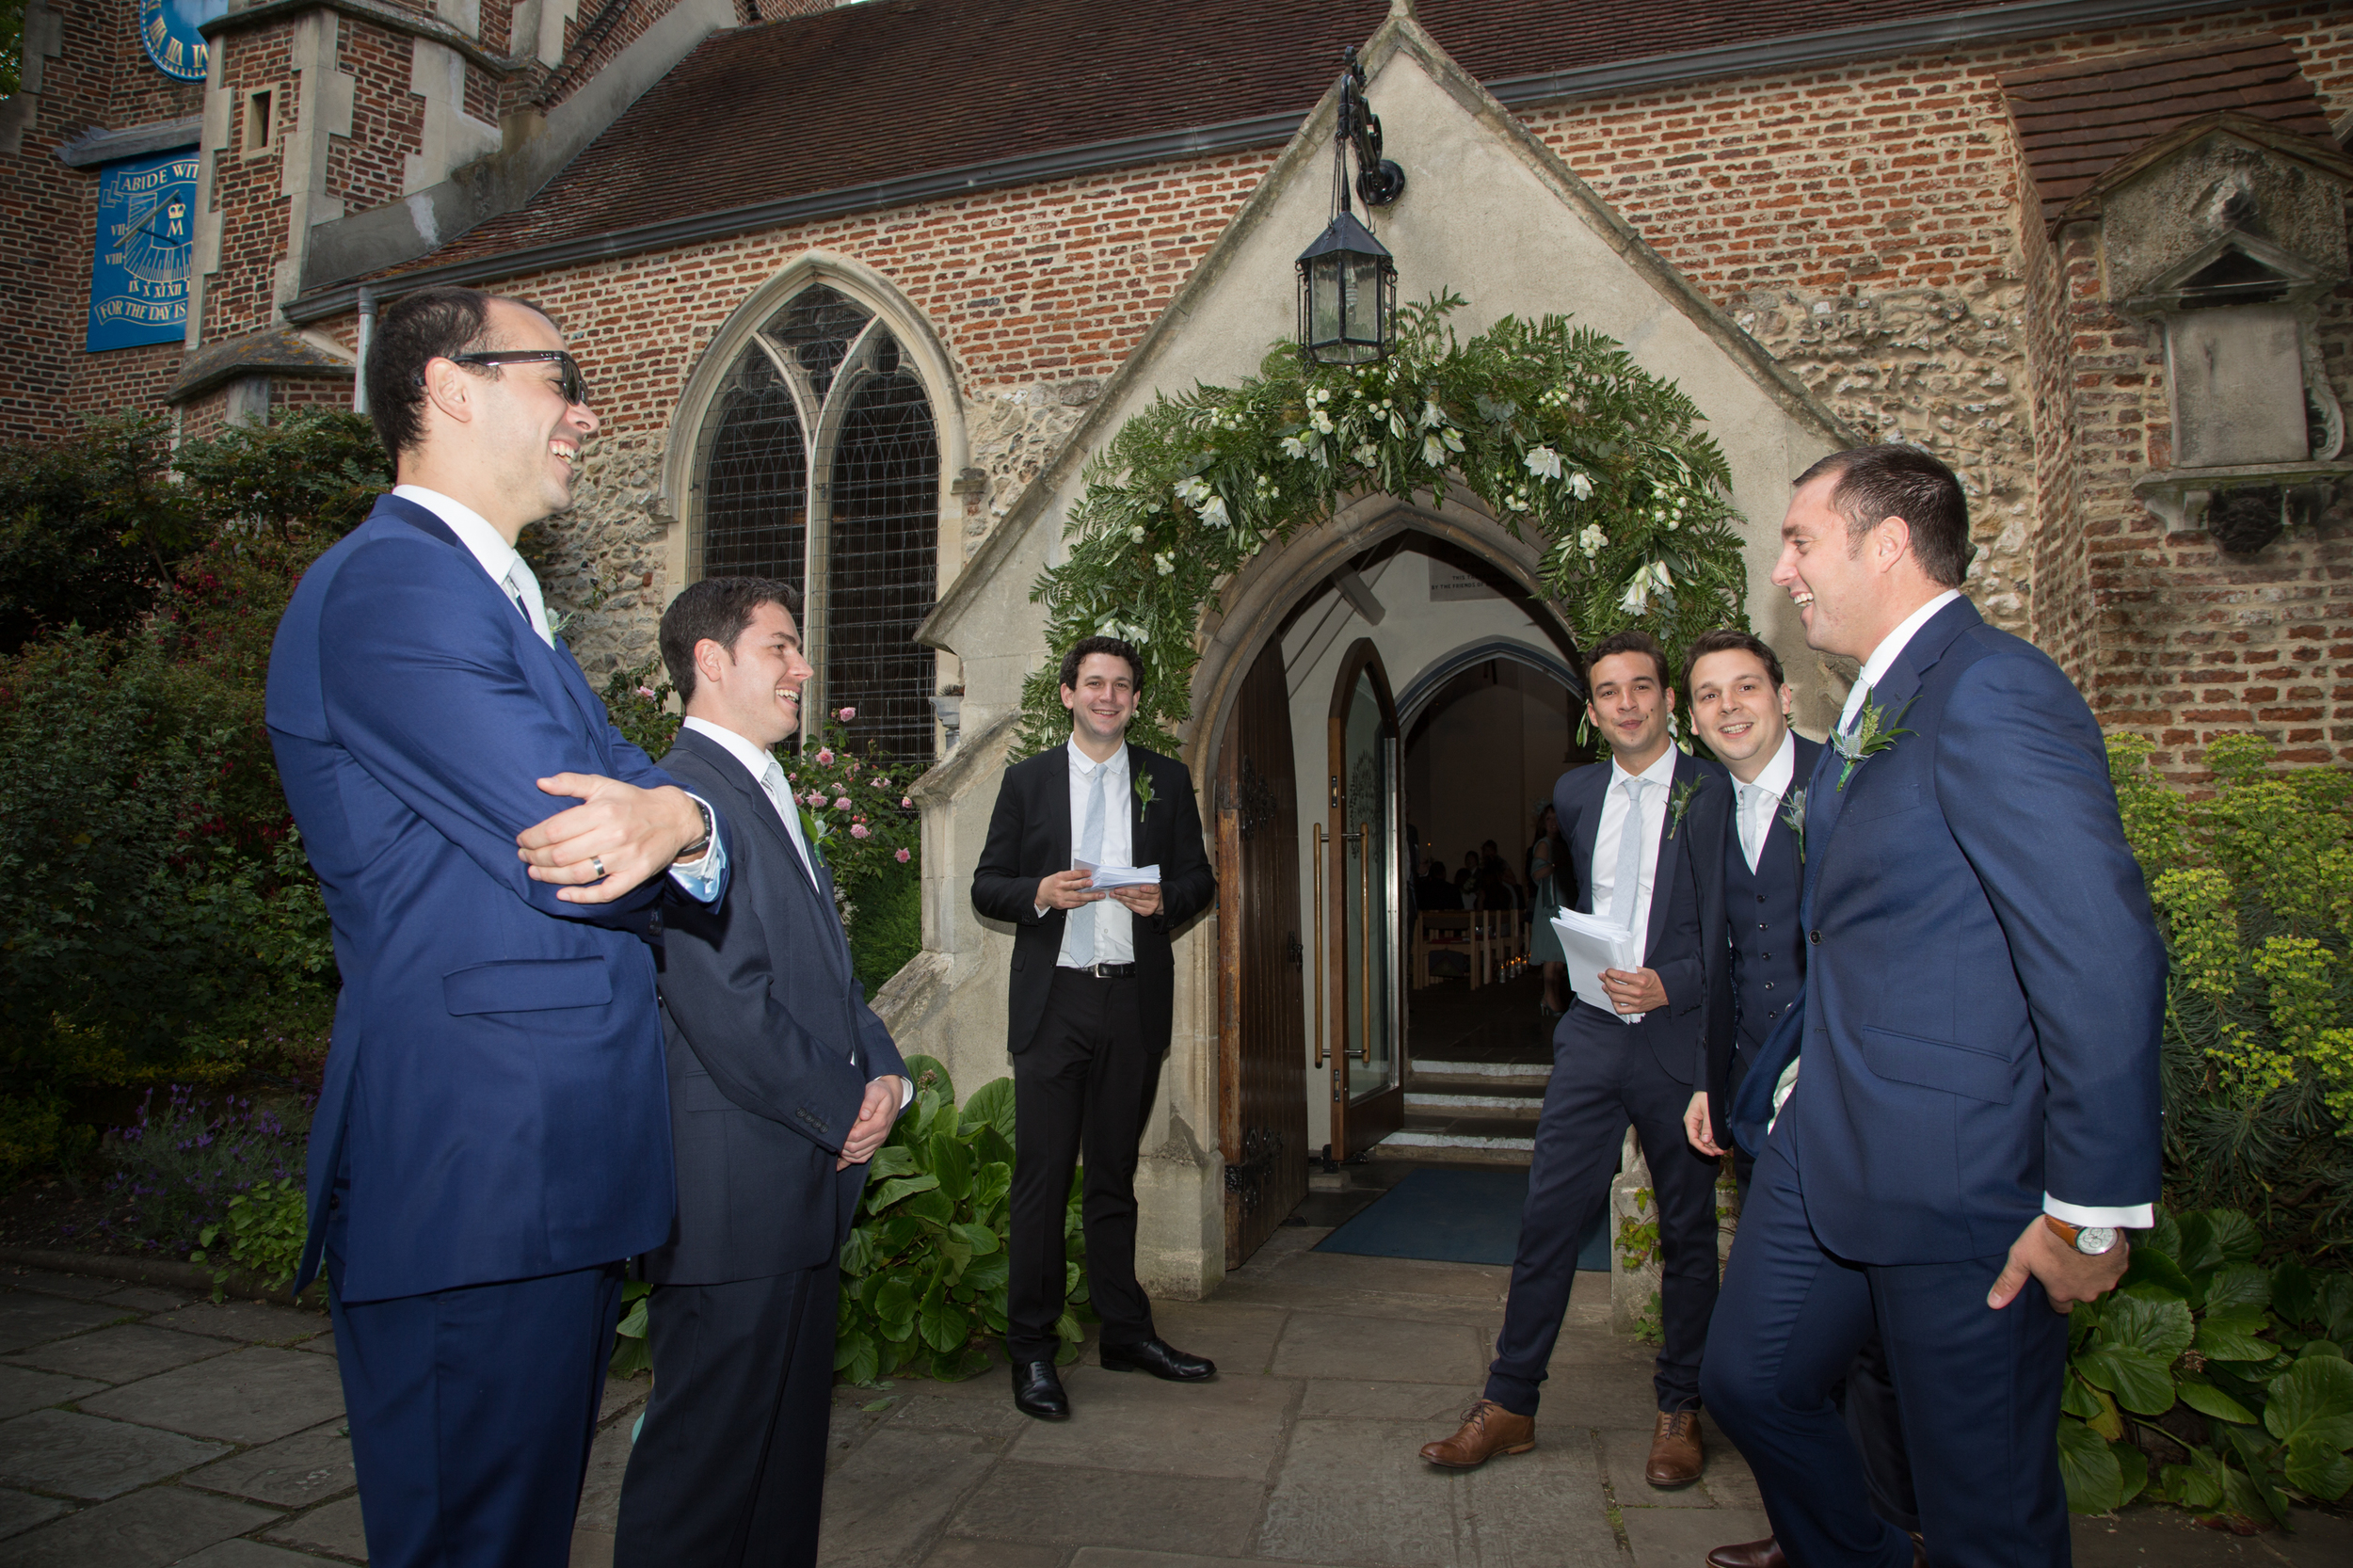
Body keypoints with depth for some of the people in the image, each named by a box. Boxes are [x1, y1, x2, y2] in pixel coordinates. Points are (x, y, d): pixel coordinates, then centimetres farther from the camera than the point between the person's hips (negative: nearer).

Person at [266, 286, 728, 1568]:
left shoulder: (494, 596, 21)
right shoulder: (394, 582, -13)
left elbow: (638, 803, 10)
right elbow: (573, 851, -23)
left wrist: (677, 820, -14)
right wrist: (658, 819, 0)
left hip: (550, 1180, 10)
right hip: (475, 1184, -10)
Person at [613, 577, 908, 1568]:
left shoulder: (768, 797, 17)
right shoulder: (684, 797, -15)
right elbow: (722, 1005, -21)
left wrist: (885, 1072, 3)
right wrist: (844, 1113, -11)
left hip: (807, 1182, 10)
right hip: (734, 1191, -10)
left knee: (790, 1441, 19)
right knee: (709, 1450, 3)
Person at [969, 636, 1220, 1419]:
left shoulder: (1168, 780, 10)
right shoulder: (1027, 780, 7)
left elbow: (1200, 878, 11)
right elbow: (987, 886, 5)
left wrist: (1166, 898, -10)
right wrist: (1040, 893, -15)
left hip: (1135, 1003, 2)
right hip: (1053, 1002, -1)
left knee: (1115, 1174, 13)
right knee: (1042, 1176, -1)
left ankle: (1126, 1332, 24)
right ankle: (1032, 1349, 10)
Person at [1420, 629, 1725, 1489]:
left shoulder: (1717, 792, -5)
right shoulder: (1574, 793, 9)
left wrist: (1670, 986, -19)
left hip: (1679, 1037, -3)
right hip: (1592, 1034, 4)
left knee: (1688, 1232, 10)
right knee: (1546, 1217, 3)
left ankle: (1679, 1411, 27)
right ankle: (1509, 1404, 15)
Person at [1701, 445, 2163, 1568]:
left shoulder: (1992, 693, -18)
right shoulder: (1875, 707, 13)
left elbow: (2105, 958, -24)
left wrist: (2091, 1211, -21)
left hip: (1956, 1176, -9)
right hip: (1824, 1150, 9)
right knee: (1749, 1380, 19)